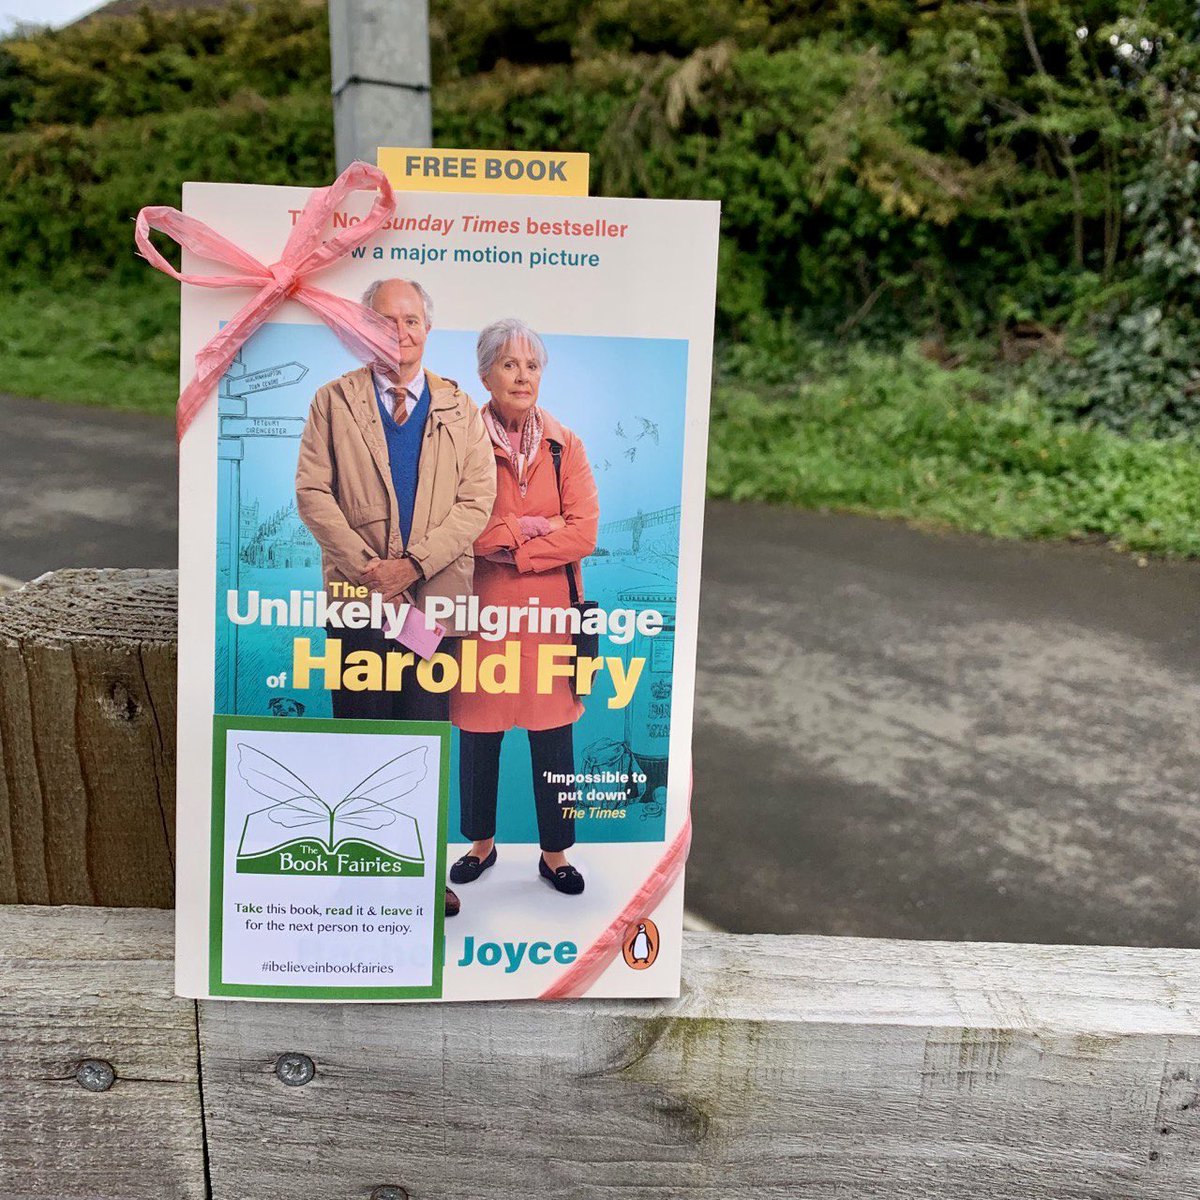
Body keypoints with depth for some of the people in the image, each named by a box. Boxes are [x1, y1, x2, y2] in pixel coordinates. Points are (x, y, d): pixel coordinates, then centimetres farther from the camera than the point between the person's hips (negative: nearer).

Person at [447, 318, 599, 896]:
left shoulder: (565, 446, 6)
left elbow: (583, 532, -5)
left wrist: (504, 545, -11)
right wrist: (528, 528, -12)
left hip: (551, 611, 1)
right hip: (482, 610, -1)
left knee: (554, 737, 7)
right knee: (477, 733, 10)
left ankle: (555, 852, 22)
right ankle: (482, 843, 30)